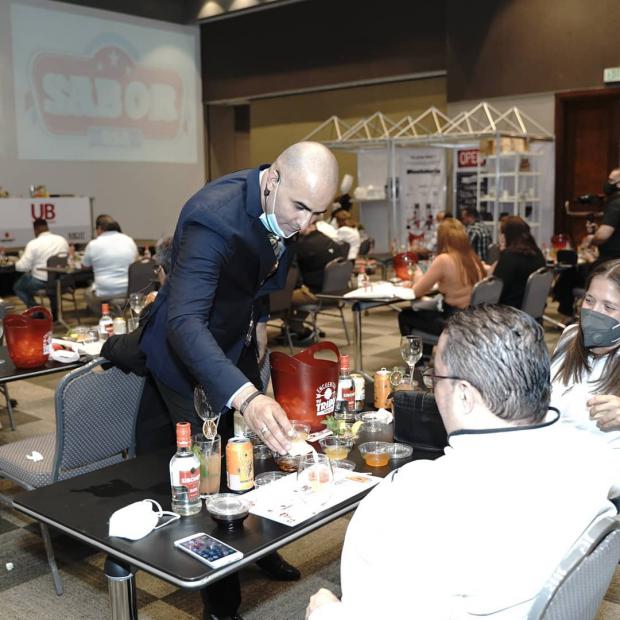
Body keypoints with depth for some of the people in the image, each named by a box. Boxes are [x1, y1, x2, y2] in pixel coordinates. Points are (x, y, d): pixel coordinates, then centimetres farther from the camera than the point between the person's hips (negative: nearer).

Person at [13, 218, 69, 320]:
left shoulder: (33, 244, -13)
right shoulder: (62, 240, 3)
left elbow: (23, 266, -14)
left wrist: (15, 264, 8)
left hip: (41, 282, -5)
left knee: (17, 287, 22)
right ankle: (54, 313, 37)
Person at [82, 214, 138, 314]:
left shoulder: (93, 244, -5)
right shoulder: (129, 241, 5)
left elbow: (84, 266, 11)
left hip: (105, 295, -3)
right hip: (130, 292, 3)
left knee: (88, 292, 27)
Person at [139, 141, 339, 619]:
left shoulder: (285, 205, -14)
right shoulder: (214, 216, -38)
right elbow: (184, 321, -50)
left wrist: (259, 319, 8)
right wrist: (246, 397, -62)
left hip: (239, 341, 7)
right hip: (190, 348, -7)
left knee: (258, 444, 16)